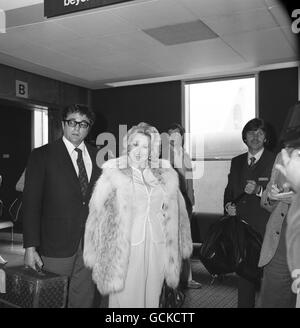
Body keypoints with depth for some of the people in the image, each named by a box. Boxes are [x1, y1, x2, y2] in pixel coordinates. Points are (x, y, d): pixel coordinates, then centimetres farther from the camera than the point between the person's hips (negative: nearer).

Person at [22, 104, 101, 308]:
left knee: (85, 300, 13)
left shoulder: (97, 157, 7)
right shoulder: (42, 156, -4)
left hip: (91, 244, 3)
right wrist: (30, 247, -13)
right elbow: (31, 203, -7)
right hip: (57, 245, -3)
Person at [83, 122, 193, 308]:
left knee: (152, 299, 12)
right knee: (126, 300, 2)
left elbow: (178, 214, 13)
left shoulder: (167, 176, 8)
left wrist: (182, 249, 11)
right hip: (124, 251, -3)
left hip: (157, 250, 3)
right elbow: (97, 215, -3)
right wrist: (94, 256, -6)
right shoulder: (113, 175, -2)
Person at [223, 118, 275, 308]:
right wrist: (228, 205, -1)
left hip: (266, 229, -4)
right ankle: (245, 304, 26)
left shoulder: (275, 161, -3)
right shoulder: (236, 162, 14)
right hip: (241, 226, 5)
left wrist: (259, 190, -22)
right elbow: (229, 190, 18)